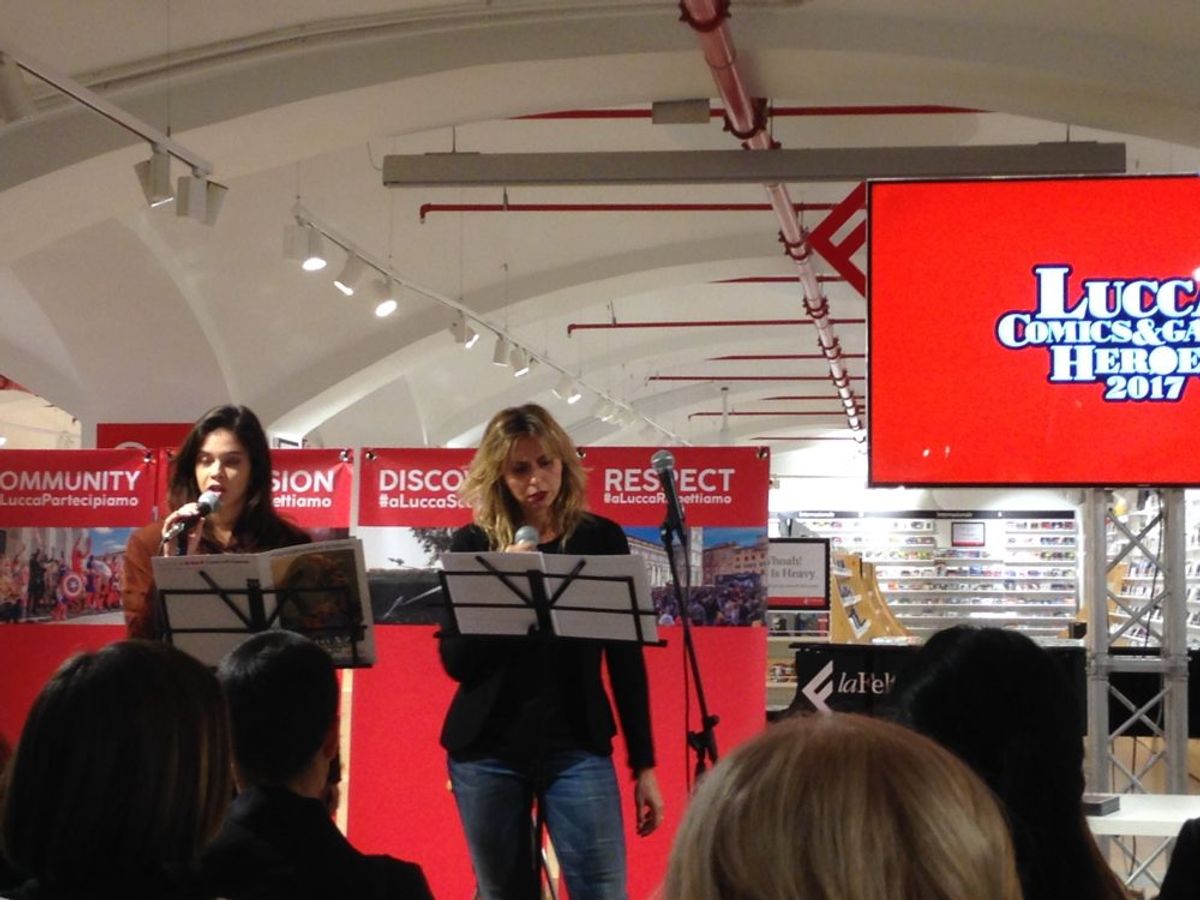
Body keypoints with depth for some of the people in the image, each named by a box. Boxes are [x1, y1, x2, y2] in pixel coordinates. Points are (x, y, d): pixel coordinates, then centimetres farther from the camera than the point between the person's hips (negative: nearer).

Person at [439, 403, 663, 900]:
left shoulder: (601, 538, 3)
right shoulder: (473, 544, 2)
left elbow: (625, 658, 5)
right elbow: (456, 661, -3)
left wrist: (644, 763, 3)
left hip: (578, 746, -1)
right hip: (487, 748, 1)